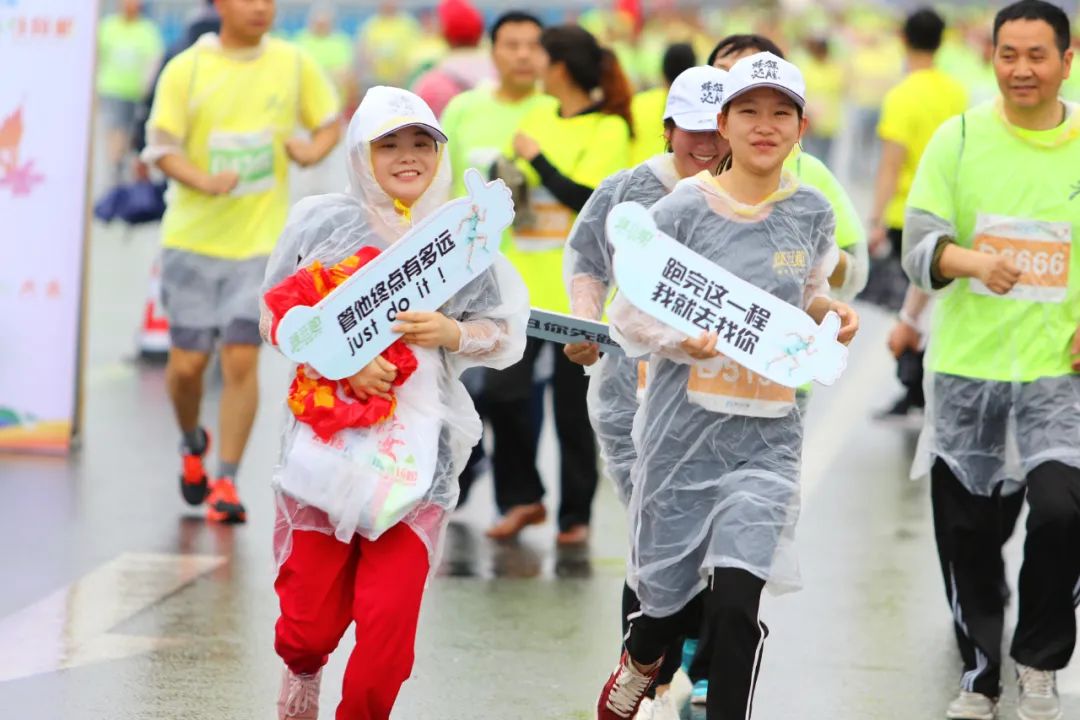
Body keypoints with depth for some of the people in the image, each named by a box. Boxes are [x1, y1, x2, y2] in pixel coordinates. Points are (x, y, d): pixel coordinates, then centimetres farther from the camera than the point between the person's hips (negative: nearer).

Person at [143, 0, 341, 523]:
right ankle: (193, 445, 33)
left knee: (241, 358, -9)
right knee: (186, 363, 3)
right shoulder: (186, 69, -4)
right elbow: (161, 146, -5)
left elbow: (330, 121, 13)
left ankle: (226, 482, 0)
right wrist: (205, 182, -24)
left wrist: (313, 149, -10)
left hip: (261, 242, 0)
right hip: (193, 238, 0)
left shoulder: (293, 64, 2)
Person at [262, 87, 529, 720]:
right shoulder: (324, 222, 4)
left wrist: (452, 334, -10)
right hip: (328, 436, 0)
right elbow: (274, 315, 4)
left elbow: (506, 336, 10)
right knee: (313, 620, 1)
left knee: (388, 621, -9)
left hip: (417, 449, 1)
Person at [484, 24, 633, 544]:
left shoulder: (609, 128, -7)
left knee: (573, 407, 2)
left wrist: (537, 158, -13)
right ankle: (522, 499, 13)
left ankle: (576, 516, 15)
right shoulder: (537, 120, 11)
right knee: (504, 392, -3)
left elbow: (587, 198, -20)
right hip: (524, 285, 5)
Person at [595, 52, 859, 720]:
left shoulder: (812, 212, 4)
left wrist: (830, 312, 1)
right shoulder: (682, 211, -7)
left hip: (768, 436, 1)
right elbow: (629, 315, -3)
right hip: (683, 431, -1)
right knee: (673, 592, 12)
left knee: (736, 598, -15)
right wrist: (679, 341, -22)